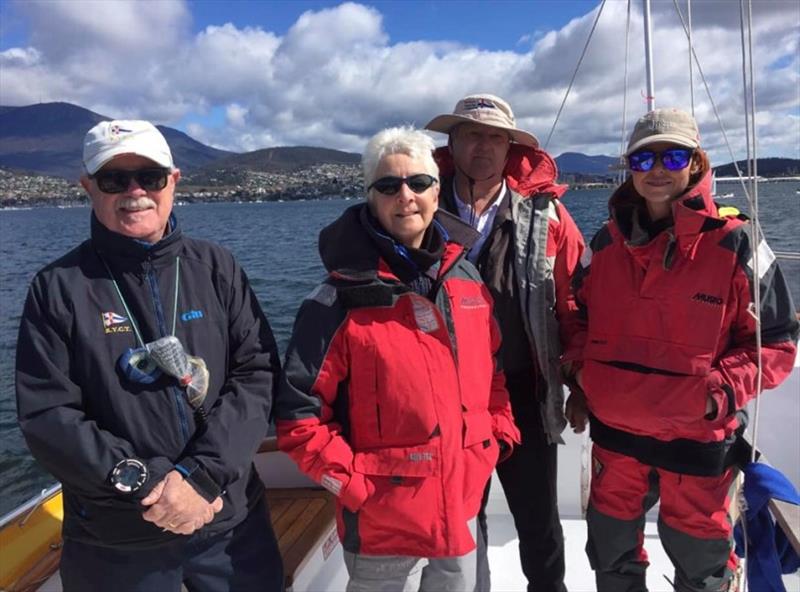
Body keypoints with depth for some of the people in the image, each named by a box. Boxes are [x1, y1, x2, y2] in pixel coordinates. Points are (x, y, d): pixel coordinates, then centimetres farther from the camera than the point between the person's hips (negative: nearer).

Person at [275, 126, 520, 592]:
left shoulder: (468, 280, 1)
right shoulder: (343, 299, -16)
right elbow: (299, 412, -14)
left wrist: (498, 435, 4)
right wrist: (352, 483, -15)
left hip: (463, 509, 6)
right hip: (383, 523, -5)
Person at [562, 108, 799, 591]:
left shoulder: (735, 245, -12)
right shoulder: (606, 244, 1)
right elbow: (583, 321, 14)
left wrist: (720, 391, -19)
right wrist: (580, 382, 7)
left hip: (698, 441, -3)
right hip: (614, 433, 4)